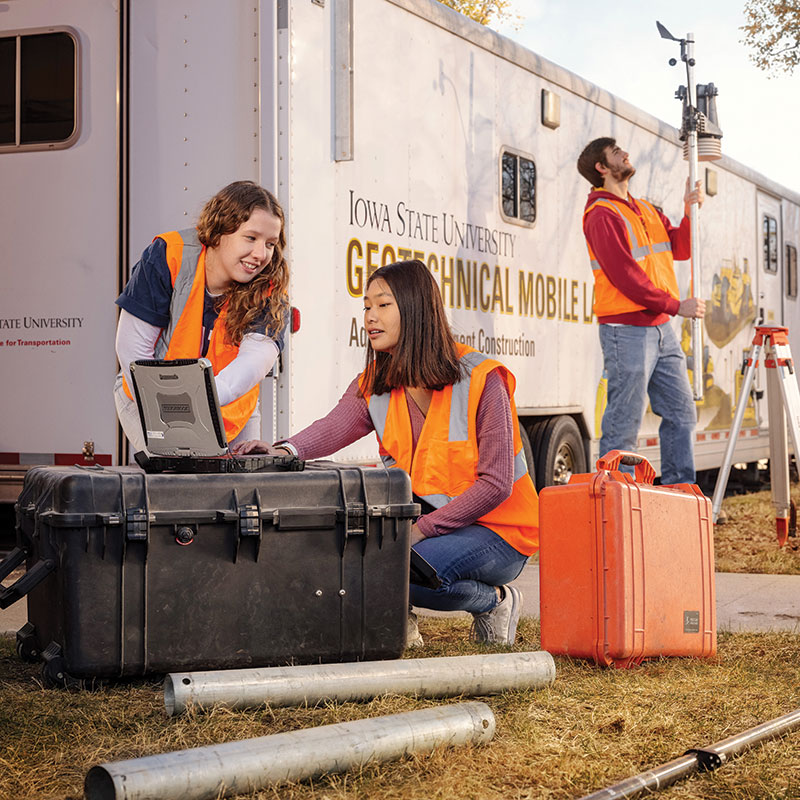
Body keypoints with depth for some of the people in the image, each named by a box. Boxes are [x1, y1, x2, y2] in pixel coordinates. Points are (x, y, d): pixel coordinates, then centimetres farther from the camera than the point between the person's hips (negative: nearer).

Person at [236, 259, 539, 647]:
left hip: (497, 530, -6)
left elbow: (495, 483, -19)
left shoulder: (480, 379, -15)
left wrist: (421, 528, -27)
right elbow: (335, 426, -20)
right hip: (423, 517, 6)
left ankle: (495, 600, -2)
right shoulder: (374, 385, 3)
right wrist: (287, 451, -43)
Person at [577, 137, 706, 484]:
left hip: (661, 327, 9)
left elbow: (681, 249, 17)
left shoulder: (646, 210, 19)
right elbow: (624, 276, -16)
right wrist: (675, 305, -15)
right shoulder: (602, 215, -9)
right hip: (626, 331, -9)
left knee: (681, 412, 9)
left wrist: (689, 212, 1)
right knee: (624, 423, -6)